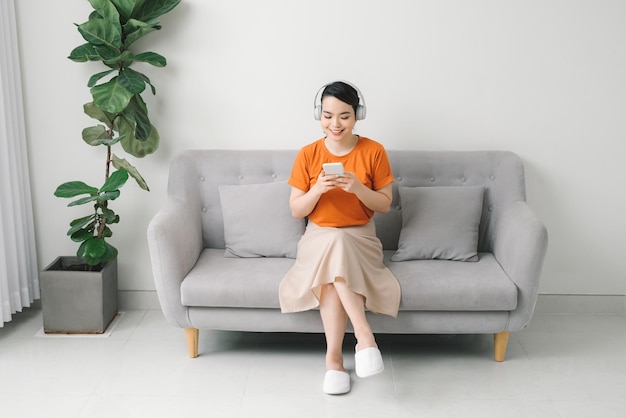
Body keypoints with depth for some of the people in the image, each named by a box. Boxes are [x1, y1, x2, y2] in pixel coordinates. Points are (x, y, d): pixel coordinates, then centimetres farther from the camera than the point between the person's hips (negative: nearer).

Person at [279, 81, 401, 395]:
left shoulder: (374, 152, -2)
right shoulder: (307, 155, -1)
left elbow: (384, 205, 0)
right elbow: (296, 211, 0)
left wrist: (357, 188, -19)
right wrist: (318, 189, -20)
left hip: (360, 239, 0)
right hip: (318, 239, 1)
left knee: (335, 261, -35)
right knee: (333, 247, -36)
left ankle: (333, 357, -32)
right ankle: (364, 335, -35)